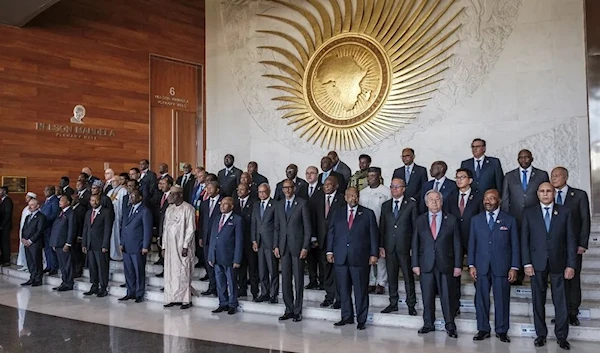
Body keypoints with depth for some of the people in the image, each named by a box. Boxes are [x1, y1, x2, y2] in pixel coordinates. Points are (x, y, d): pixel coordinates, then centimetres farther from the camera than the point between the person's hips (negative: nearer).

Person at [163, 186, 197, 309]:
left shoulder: (188, 209, -8)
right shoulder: (169, 209, 13)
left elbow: (191, 228, -11)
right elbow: (165, 228, 15)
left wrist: (185, 246, -15)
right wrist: (164, 246, 11)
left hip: (182, 246, -6)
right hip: (170, 246, 6)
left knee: (183, 272, -4)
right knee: (170, 272, 7)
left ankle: (186, 299, 4)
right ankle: (172, 298, 14)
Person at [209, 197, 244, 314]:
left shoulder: (237, 220, -4)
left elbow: (239, 240, -7)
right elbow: (212, 238, 16)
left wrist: (237, 260, -12)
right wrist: (210, 256, 9)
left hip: (229, 258, -6)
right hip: (217, 258, 6)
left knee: (231, 283, 4)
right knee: (220, 283, 12)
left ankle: (232, 305, 16)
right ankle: (223, 304, 23)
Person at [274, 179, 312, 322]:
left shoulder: (302, 203, -2)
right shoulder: (279, 205, 13)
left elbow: (307, 227, -5)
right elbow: (277, 227, 15)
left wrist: (305, 247, -10)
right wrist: (276, 246, 6)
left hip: (297, 246, -4)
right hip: (283, 246, 5)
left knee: (298, 279, 1)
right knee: (285, 279, 6)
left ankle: (297, 311, 10)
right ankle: (289, 310, 15)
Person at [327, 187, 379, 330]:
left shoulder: (368, 214, 6)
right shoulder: (338, 214, 14)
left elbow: (374, 235, 3)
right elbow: (331, 233, 12)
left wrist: (374, 254, -4)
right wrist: (330, 251, 3)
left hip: (360, 258, -3)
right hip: (340, 258, 3)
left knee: (361, 290, 1)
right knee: (344, 290, 7)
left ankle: (361, 320, 11)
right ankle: (347, 317, 19)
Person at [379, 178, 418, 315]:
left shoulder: (411, 204, 1)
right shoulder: (385, 205, 11)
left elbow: (415, 226, -2)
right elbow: (381, 227, 10)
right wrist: (381, 246, 4)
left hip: (405, 247, -3)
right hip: (389, 247, 4)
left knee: (408, 277, 3)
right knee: (391, 277, 10)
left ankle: (411, 305, 14)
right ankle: (393, 303, 21)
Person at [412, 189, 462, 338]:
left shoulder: (451, 220, 4)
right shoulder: (420, 220, 8)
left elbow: (457, 244, 2)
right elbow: (415, 243, 7)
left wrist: (458, 265, -3)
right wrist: (415, 264, 1)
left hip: (445, 264, -1)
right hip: (426, 264, 2)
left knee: (447, 296, 1)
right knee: (427, 296, 7)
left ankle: (450, 326, 13)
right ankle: (428, 324, 19)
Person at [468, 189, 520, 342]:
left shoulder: (510, 220, 3)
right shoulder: (476, 220, 9)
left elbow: (515, 245, 1)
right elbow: (472, 243, 8)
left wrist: (514, 267, -4)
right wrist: (471, 265, 1)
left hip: (502, 267, -2)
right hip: (481, 267, 2)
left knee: (502, 300, 4)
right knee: (481, 299, 5)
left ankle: (501, 330, 17)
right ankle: (483, 329, 16)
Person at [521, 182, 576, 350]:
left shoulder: (565, 212, 5)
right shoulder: (529, 213, 5)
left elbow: (571, 239, 2)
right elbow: (524, 239, 3)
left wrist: (571, 265, -4)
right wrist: (527, 263, -4)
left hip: (558, 263, 0)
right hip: (537, 264, 0)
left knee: (561, 301, 3)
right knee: (538, 301, 7)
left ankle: (562, 336, 16)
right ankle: (541, 334, 18)